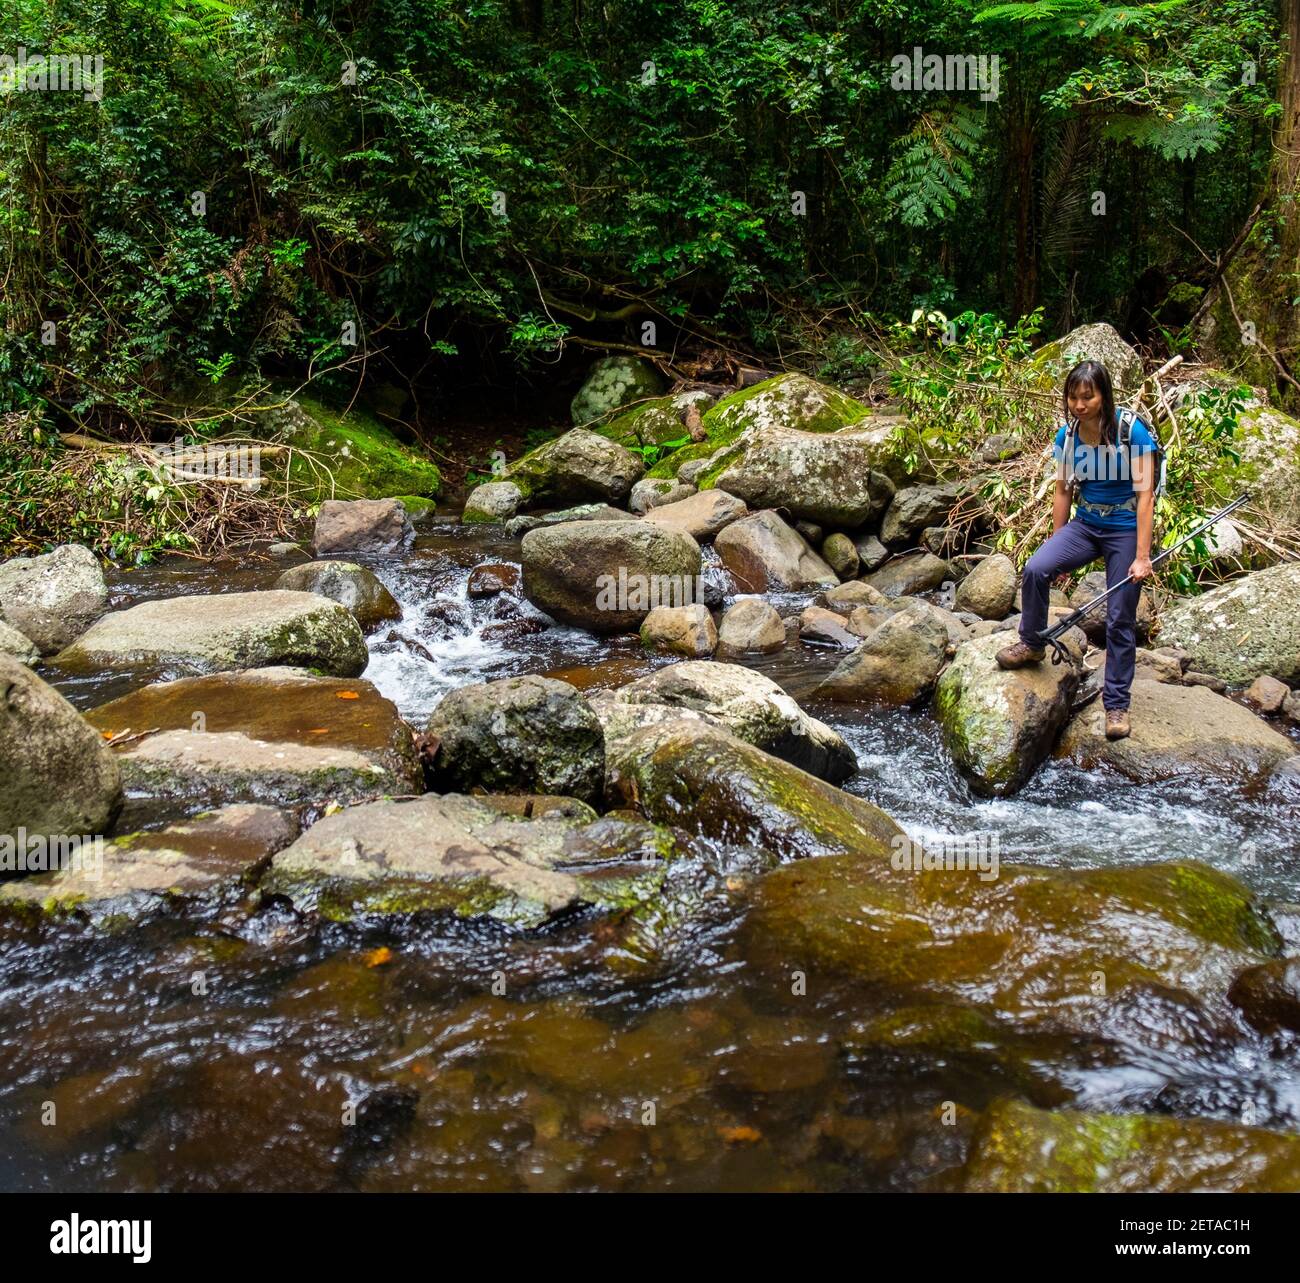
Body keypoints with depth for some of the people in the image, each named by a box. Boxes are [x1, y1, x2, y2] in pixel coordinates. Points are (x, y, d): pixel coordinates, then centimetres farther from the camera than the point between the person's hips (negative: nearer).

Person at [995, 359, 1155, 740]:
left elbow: (1145, 494, -17)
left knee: (1120, 620, 2)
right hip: (1085, 525, 4)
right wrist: (1058, 548, 10)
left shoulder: (1132, 431, -18)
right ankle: (1032, 644, 3)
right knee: (1035, 570, -20)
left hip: (1125, 531, -4)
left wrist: (1142, 556, -19)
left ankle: (1116, 703, 15)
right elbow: (1063, 491, 6)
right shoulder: (1067, 435, -3)